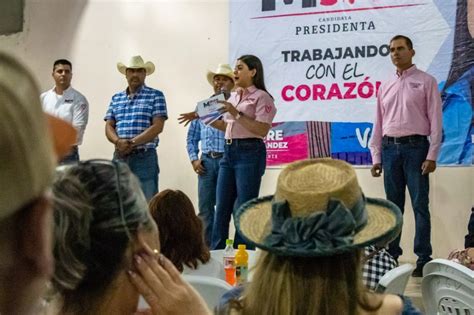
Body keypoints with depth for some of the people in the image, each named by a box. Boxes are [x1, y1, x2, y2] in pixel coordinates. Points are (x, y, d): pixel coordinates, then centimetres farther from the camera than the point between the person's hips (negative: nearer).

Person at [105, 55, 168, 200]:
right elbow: (109, 126, 8)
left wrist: (132, 143, -15)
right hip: (119, 157, 4)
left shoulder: (155, 96, 1)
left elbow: (157, 127, -9)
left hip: (145, 157, -4)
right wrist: (119, 142, -13)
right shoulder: (116, 98, 15)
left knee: (146, 202, -4)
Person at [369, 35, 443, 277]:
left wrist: (432, 155, -10)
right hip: (390, 148, 4)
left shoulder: (426, 81, 3)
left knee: (419, 204, -3)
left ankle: (423, 259, 1)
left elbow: (435, 120, -3)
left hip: (415, 147, -4)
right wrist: (376, 157, 8)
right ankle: (391, 255, 15)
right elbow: (379, 123, 14)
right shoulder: (385, 86, 15)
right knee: (393, 205, 9)